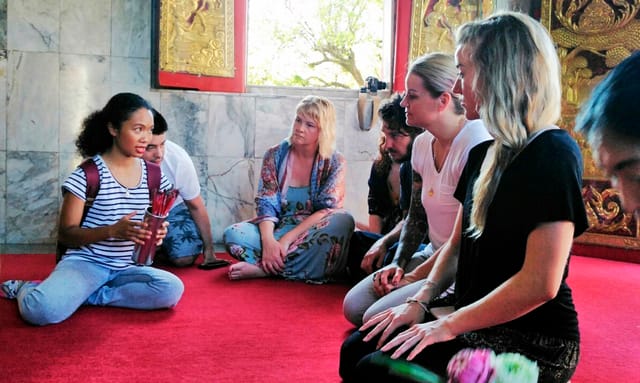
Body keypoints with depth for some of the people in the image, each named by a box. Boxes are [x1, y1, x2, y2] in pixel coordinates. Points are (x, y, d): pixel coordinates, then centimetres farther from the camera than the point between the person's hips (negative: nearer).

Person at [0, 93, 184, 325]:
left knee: (172, 290, -27)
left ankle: (78, 296, -10)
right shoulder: (88, 174, -8)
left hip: (127, 269, 5)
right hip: (86, 263, -5)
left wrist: (158, 232, -10)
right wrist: (113, 230, -24)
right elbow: (65, 234, -7)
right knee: (41, 310, -33)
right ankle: (26, 289, 7)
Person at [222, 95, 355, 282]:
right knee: (232, 234, -24)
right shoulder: (275, 155, 1)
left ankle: (264, 268, -29)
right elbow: (266, 204, -5)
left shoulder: (335, 162, -5)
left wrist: (287, 238, -24)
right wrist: (268, 240, -25)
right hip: (276, 229, 1)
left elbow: (327, 210, -13)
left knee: (343, 221, -34)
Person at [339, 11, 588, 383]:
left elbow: (540, 283, -24)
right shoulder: (484, 155, 10)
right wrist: (420, 301, 0)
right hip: (478, 322, 8)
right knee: (355, 351, -1)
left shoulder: (553, 154, -18)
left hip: (532, 344, -8)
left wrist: (448, 325, -18)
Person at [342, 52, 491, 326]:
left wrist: (414, 277, -13)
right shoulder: (422, 144, 5)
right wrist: (398, 264, 0)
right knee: (353, 306, -2)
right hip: (432, 256, 8)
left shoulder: (475, 144, -21)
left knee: (377, 318, -19)